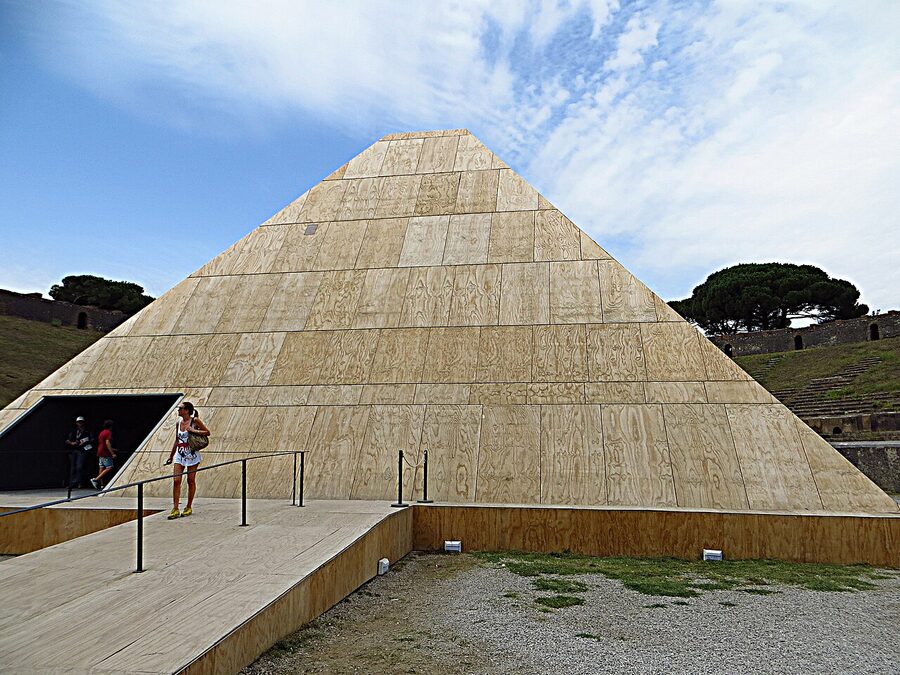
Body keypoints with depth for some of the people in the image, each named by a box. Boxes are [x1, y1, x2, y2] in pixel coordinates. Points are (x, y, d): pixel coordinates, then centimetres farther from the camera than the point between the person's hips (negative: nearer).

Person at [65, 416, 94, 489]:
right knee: (72, 468, 5)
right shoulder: (73, 432, 17)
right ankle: (71, 484, 10)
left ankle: (79, 482, -15)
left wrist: (85, 442, -16)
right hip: (73, 451, 4)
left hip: (82, 451, -4)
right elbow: (67, 441, 15)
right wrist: (72, 443, -5)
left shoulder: (87, 432, 8)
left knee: (79, 467, -16)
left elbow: (92, 439, 0)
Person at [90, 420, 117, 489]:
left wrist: (113, 449, 32)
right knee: (109, 468, -10)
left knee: (102, 468, 8)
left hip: (100, 453, 10)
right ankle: (96, 479, -17)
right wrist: (112, 453, -22)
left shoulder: (102, 433, 18)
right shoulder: (108, 432, -10)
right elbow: (107, 443, -20)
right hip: (105, 453, -10)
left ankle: (101, 485, 7)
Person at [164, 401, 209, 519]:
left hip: (192, 455, -5)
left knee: (191, 481, 4)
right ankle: (175, 509, -1)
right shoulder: (178, 423, 9)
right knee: (176, 481, -4)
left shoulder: (195, 421, -6)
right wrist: (171, 456, 19)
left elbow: (207, 432, -6)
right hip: (179, 455, 5)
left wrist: (193, 430, -18)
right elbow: (176, 441, 17)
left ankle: (189, 508, 15)